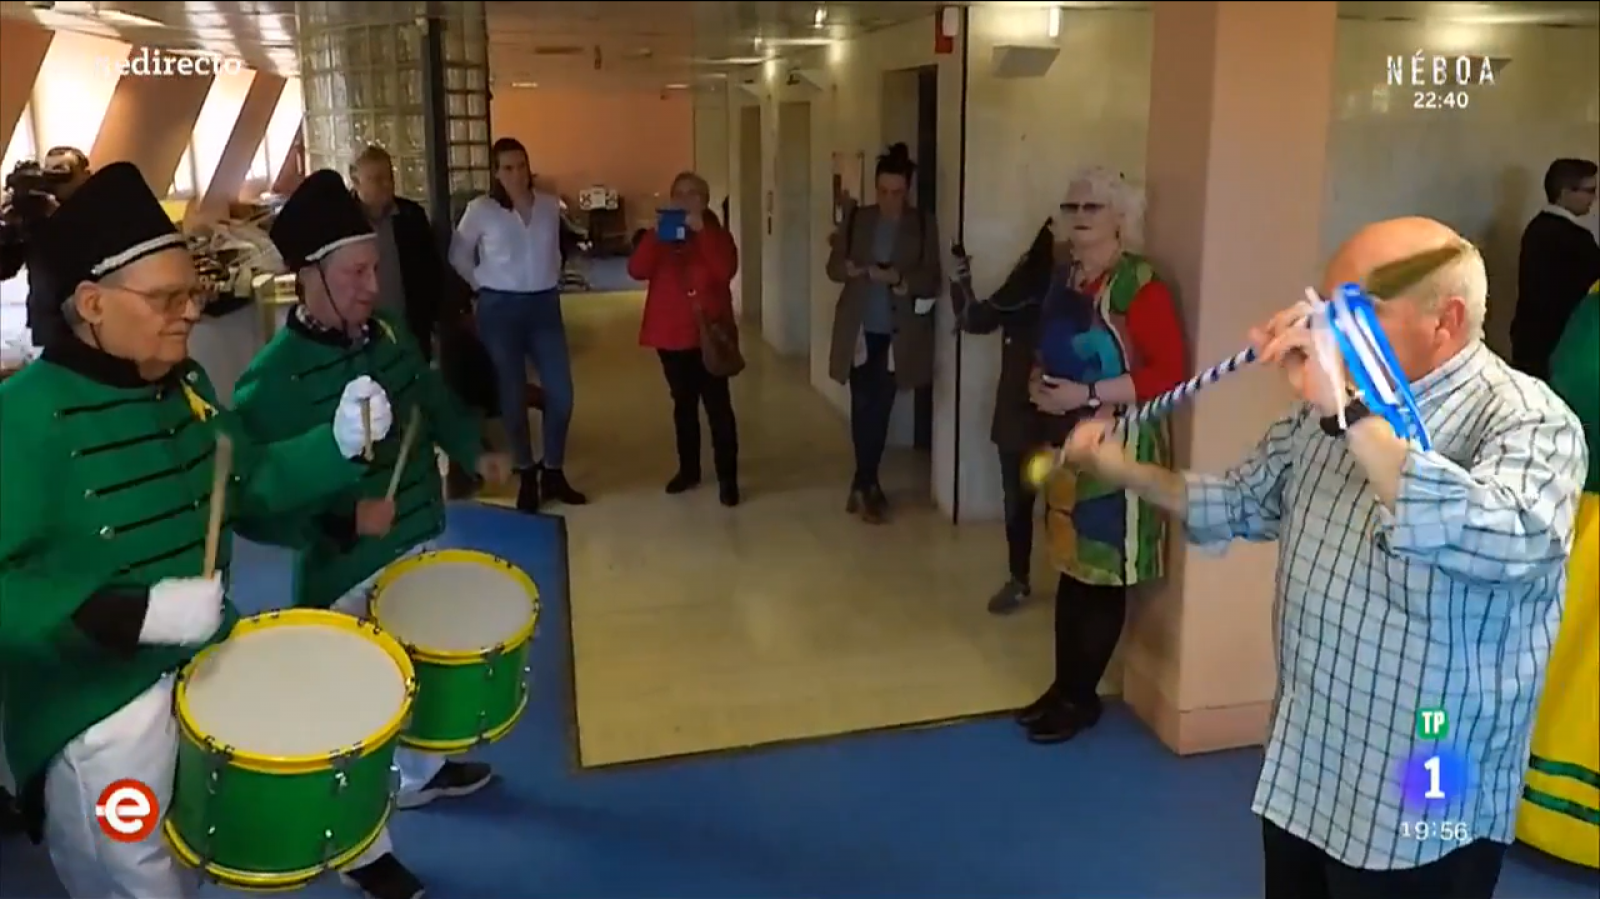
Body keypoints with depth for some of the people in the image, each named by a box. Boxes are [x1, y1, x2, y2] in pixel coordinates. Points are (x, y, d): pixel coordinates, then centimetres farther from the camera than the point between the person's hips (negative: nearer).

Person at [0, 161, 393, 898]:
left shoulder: (184, 383, 2)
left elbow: (249, 483, 11)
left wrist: (337, 444, -5)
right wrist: (138, 615, -35)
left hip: (207, 669, 8)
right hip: (99, 714, -7)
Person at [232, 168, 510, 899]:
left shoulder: (389, 334, -3)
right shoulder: (272, 381, -25)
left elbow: (433, 399, 15)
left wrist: (473, 451, 4)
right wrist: (342, 522, -36)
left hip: (421, 546, 8)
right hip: (345, 575, -7)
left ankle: (420, 774, 54)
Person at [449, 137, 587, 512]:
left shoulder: (551, 205, 4)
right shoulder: (480, 210, -5)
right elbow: (458, 255, 5)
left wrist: (553, 281, 9)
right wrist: (482, 285, -1)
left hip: (544, 306, 3)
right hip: (501, 309, -3)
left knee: (561, 393, 0)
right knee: (513, 395, 4)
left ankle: (553, 472, 17)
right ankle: (527, 476, 18)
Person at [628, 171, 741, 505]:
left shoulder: (717, 234, 1)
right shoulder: (659, 235, 8)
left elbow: (726, 270, -19)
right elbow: (637, 270, -9)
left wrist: (701, 232, -23)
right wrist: (657, 235, -18)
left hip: (708, 333, -3)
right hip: (671, 333, 3)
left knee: (717, 405, -5)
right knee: (683, 403, 13)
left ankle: (727, 477, 1)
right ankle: (688, 470, 25)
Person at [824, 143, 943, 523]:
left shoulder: (924, 225, -2)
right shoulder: (856, 219, 3)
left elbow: (932, 280, -5)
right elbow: (833, 268, 3)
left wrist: (900, 279, -24)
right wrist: (856, 269, -19)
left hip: (897, 334, -1)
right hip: (858, 330, 1)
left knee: (880, 408, 5)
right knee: (863, 407, 2)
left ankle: (864, 484, 16)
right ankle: (868, 484, 14)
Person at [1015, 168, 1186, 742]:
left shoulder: (1139, 284, -15)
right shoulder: (1067, 279, 10)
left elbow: (1169, 371, -19)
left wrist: (1087, 394, -21)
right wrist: (1039, 383, 2)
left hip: (1118, 448, -8)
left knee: (1104, 574, 2)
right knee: (1070, 567, 13)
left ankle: (1082, 697, 13)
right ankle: (1062, 685, 24)